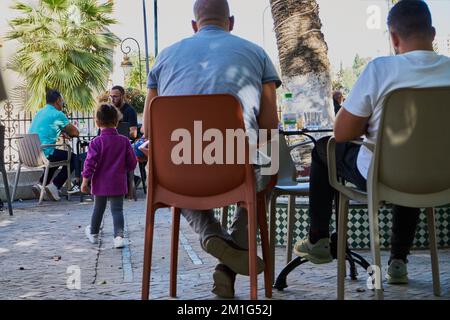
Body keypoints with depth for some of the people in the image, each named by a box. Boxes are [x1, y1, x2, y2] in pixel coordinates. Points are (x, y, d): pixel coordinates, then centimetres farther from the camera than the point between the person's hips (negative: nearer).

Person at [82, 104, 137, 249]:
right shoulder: (124, 141, -3)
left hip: (101, 183, 0)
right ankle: (119, 235, -15)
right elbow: (132, 163, 1)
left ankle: (93, 233, 36)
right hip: (118, 183, 0)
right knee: (117, 210, 1)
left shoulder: (96, 142, -11)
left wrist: (85, 182, -6)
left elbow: (90, 163, -13)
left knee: (98, 208, 17)